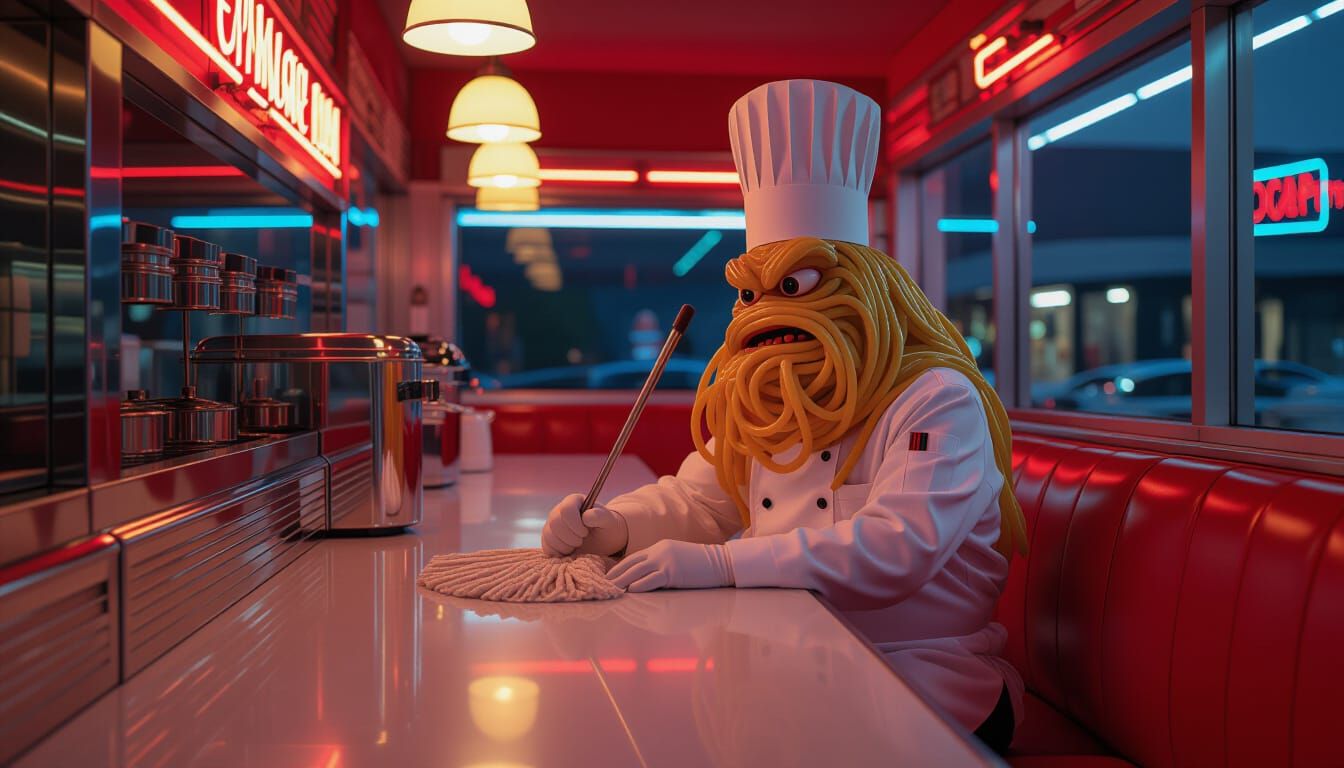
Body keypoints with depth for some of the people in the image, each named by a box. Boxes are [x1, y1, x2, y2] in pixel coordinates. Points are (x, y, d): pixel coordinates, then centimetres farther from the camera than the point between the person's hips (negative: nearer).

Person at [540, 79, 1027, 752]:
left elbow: (895, 547, -25)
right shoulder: (757, 401, 11)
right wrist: (612, 525, -7)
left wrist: (722, 564, -30)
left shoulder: (938, 401, -12)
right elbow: (696, 500, 15)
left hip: (921, 681, -6)